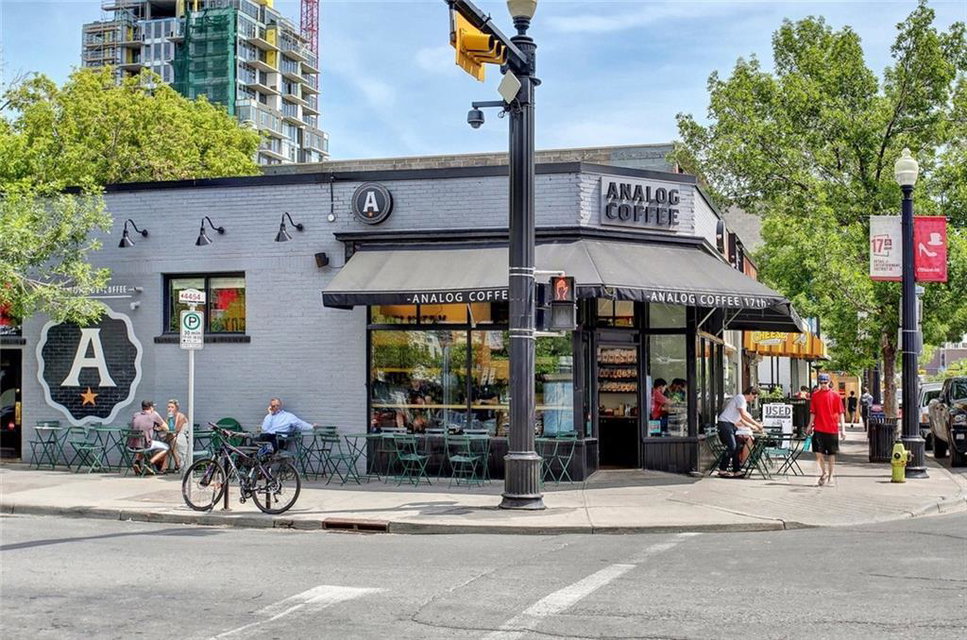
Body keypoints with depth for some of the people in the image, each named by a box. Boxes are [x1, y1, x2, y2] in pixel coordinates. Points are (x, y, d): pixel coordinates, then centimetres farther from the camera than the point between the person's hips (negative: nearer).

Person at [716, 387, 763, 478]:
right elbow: (744, 415, -19)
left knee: (738, 446, 5)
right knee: (732, 446, -17)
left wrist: (753, 427, 15)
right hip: (725, 423, -10)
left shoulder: (744, 402, 21)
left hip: (731, 425, 10)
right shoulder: (740, 398, -11)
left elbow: (741, 419, 23)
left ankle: (737, 471, 6)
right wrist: (757, 424, -16)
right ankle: (722, 470, -14)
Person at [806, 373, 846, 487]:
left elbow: (840, 413, 1)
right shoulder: (815, 396, 5)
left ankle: (830, 477, 15)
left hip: (832, 429, -1)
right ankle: (824, 473, 16)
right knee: (818, 452, -6)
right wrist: (810, 425, 3)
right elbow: (813, 412, 10)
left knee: (831, 454, 5)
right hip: (818, 429, 1)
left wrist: (842, 428, -5)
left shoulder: (835, 396, 0)